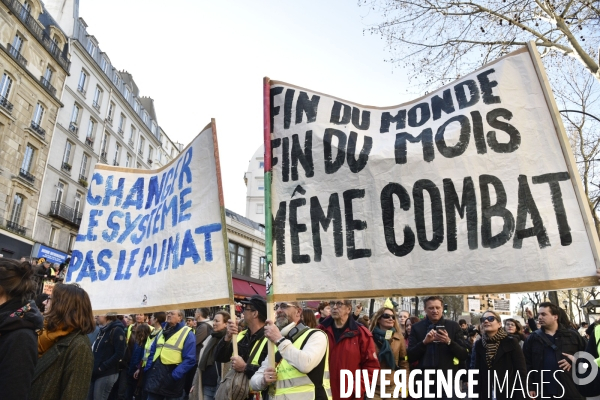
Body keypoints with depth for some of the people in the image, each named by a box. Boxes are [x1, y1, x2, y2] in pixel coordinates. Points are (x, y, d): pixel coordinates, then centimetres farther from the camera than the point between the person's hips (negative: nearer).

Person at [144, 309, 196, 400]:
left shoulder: (187, 334, -9)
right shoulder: (162, 331, 14)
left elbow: (190, 359, -16)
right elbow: (152, 352, 19)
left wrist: (175, 375, -22)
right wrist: (148, 368, 5)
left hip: (171, 379, -6)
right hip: (155, 375, 6)